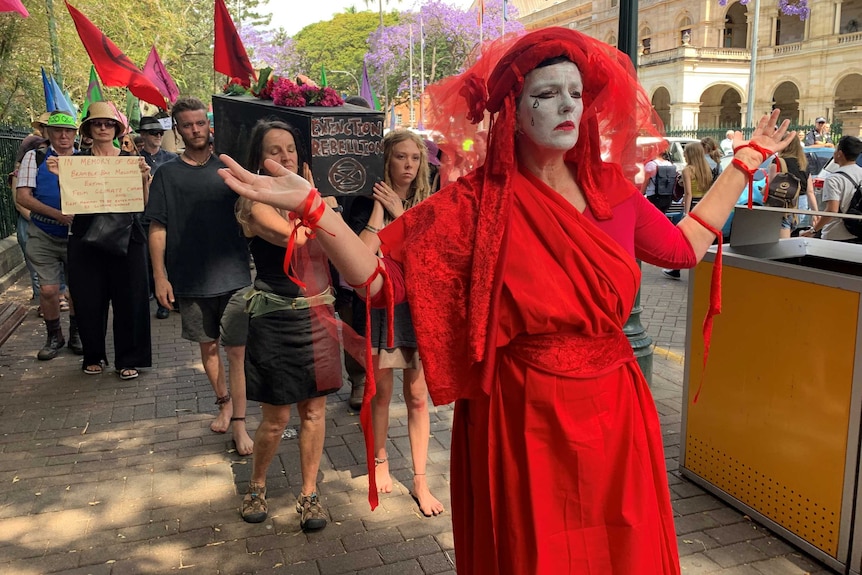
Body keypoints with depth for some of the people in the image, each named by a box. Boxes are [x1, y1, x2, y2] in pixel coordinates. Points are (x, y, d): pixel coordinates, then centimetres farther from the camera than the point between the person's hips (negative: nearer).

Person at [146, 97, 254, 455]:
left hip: (233, 276, -2)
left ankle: (239, 423, 7)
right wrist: (160, 276, -4)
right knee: (208, 345, 16)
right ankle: (224, 402, 36)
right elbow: (157, 228, 2)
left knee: (236, 351, -1)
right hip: (191, 278, 2)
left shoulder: (229, 168, 2)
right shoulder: (167, 174, 3)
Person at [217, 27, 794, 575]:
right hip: (525, 424, -4)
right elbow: (385, 279, -16)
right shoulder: (479, 203, -12)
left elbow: (683, 246, 15)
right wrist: (311, 206, -27)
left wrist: (746, 162, 21)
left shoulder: (608, 185, 2)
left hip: (613, 416, 5)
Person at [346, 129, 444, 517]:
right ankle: (380, 460, 36)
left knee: (417, 397, 5)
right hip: (381, 303, -1)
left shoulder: (428, 203, 4)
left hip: (419, 304, 1)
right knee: (381, 392, 12)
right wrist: (379, 207, -14)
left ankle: (420, 480, 17)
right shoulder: (367, 202, -2)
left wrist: (399, 212, -13)